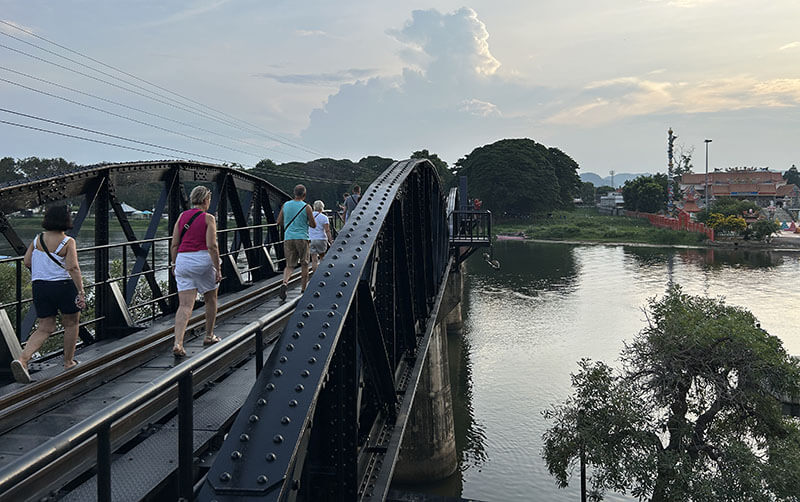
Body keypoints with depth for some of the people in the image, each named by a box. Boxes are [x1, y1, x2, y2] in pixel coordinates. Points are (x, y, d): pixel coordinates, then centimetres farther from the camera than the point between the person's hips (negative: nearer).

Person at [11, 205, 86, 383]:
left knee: (45, 328, 10)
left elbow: (27, 261, 7)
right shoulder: (68, 242, -12)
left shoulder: (38, 239, 4)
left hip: (39, 287, 5)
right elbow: (73, 268, -20)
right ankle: (68, 362, 24)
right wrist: (81, 292, -20)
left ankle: (22, 359, -10)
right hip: (64, 287, -5)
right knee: (71, 324, 15)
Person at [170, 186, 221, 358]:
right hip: (203, 260, -4)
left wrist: (175, 265, 19)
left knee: (185, 305, -1)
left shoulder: (182, 216, 10)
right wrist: (218, 269, -9)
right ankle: (209, 336, 29)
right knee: (210, 299, 19)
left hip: (183, 260, 4)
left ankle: (178, 343, -16)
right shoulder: (208, 218, -4)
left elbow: (174, 245, 8)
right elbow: (212, 246, -12)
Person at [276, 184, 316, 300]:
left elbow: (279, 222, 11)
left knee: (290, 265, 6)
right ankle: (303, 289, 16)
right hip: (302, 238, -3)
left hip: (288, 238, 3)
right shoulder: (306, 207, -5)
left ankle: (284, 282, -21)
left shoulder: (286, 205, 6)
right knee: (304, 264, 12)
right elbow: (313, 225, -2)